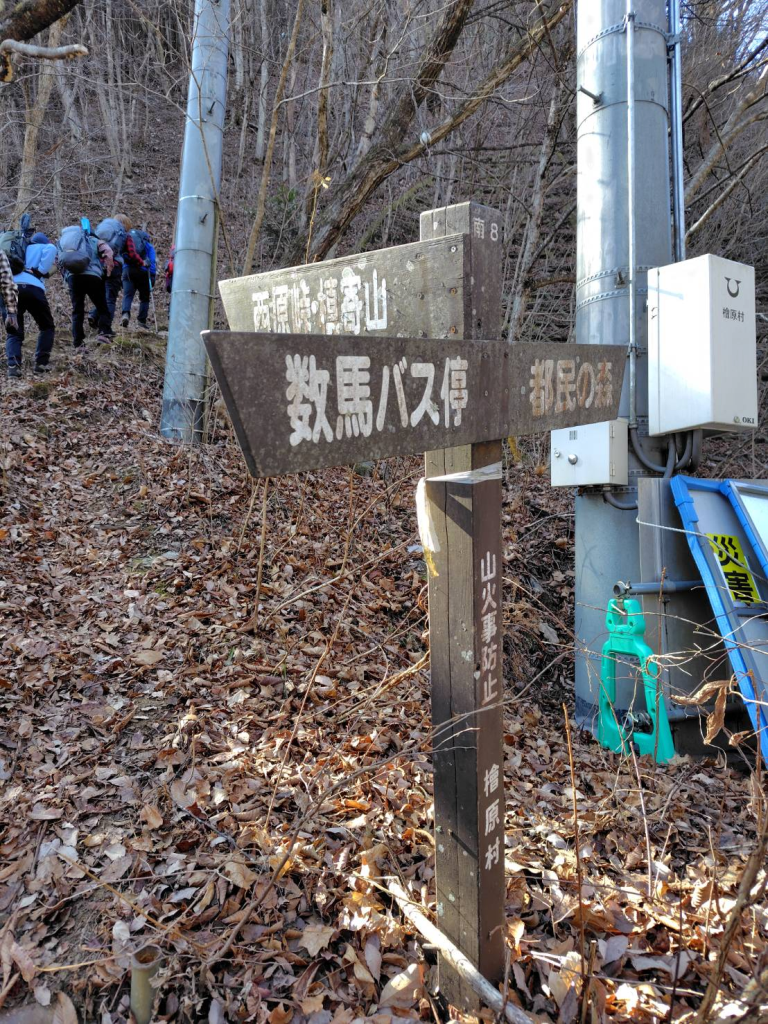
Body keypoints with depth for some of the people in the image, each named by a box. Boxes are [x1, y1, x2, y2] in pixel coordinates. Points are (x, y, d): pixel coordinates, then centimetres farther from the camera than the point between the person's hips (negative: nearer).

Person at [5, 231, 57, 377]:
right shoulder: (45, 247, 20)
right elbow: (51, 248, -4)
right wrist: (41, 271, 3)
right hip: (32, 288, -4)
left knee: (14, 332, 9)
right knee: (47, 327, 16)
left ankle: (13, 366, -14)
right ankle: (41, 364, 3)